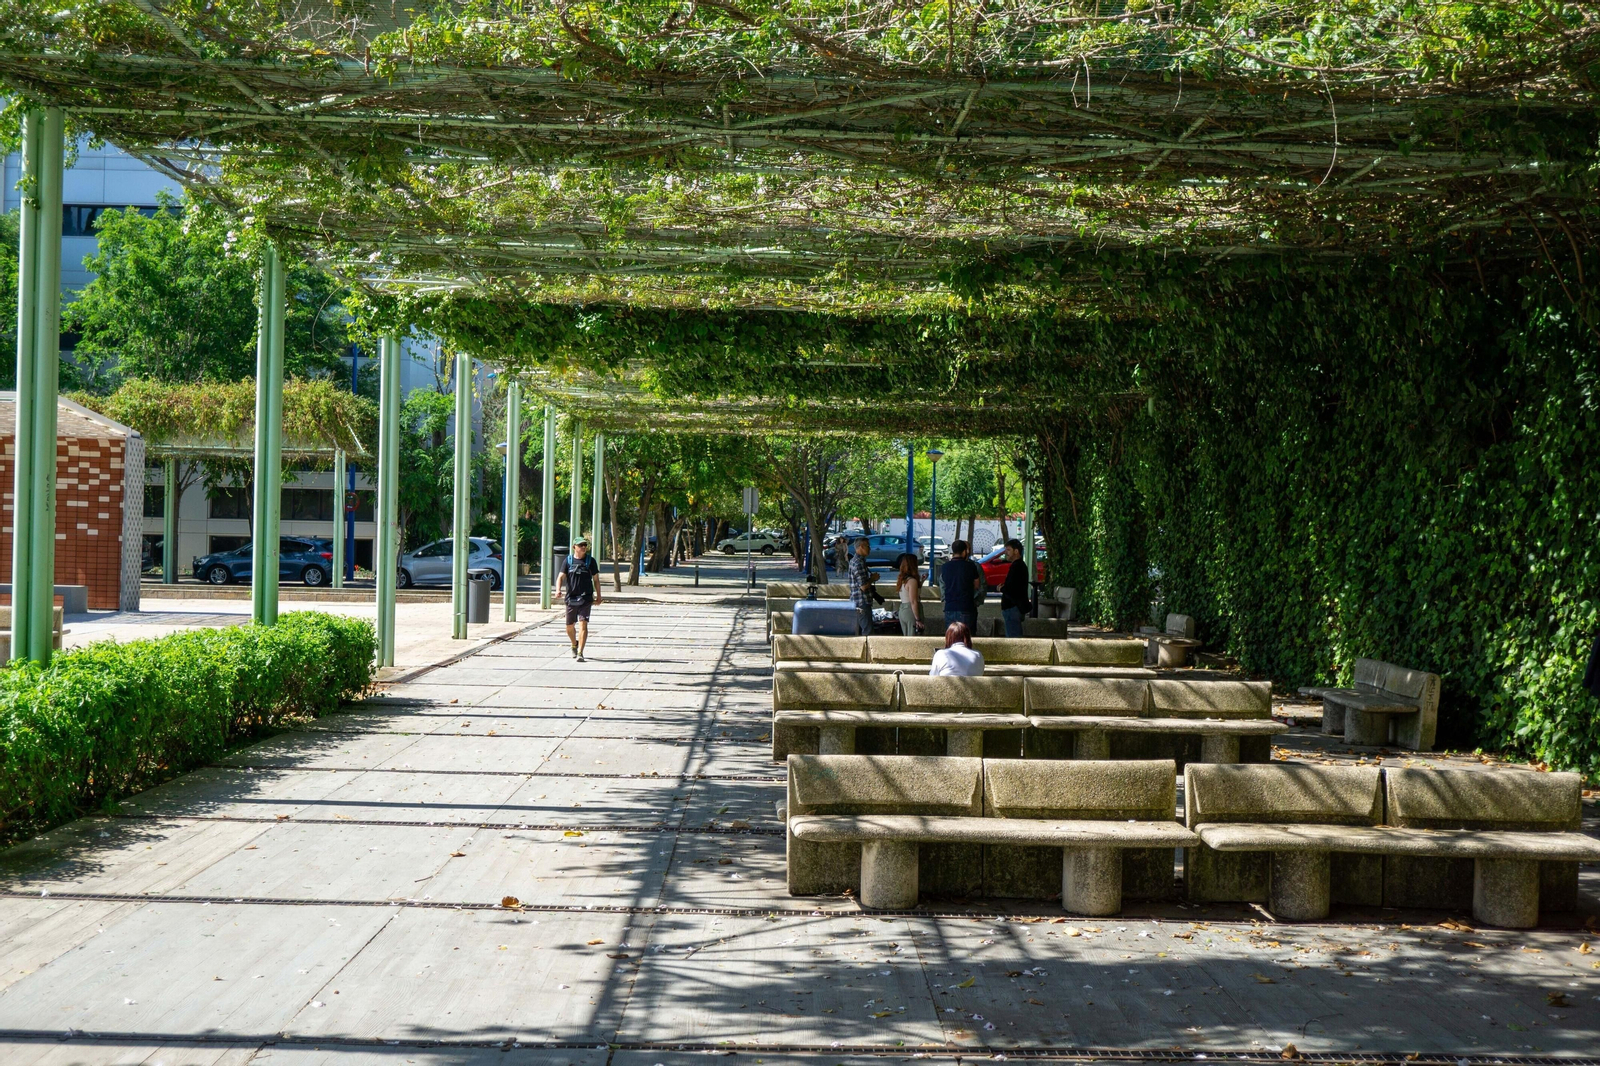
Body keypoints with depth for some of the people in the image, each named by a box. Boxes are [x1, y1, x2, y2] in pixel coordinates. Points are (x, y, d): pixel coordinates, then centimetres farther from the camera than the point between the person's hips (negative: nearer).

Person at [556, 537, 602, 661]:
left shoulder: (590, 561, 5)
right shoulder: (568, 560, 6)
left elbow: (596, 579, 12)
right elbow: (561, 577, 1)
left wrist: (598, 596, 12)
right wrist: (558, 590, -17)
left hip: (585, 598, -2)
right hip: (571, 598, 2)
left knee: (583, 624, -15)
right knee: (569, 626, 11)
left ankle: (580, 652, -15)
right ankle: (574, 645, 40)